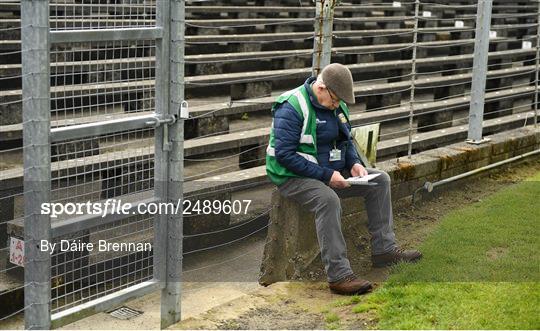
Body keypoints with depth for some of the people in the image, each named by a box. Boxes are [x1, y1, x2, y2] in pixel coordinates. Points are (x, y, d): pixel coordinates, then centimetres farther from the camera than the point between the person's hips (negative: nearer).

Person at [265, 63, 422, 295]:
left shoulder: (336, 105, 6)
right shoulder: (291, 108, -20)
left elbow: (345, 140, 19)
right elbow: (284, 154, -25)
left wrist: (354, 163, -3)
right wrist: (325, 175, -26)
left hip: (329, 171, 9)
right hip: (294, 177, -8)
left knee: (380, 180, 0)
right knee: (328, 199, -37)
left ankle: (384, 250, 1)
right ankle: (338, 275, -35)